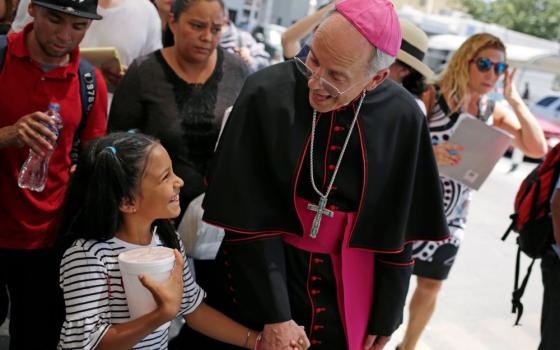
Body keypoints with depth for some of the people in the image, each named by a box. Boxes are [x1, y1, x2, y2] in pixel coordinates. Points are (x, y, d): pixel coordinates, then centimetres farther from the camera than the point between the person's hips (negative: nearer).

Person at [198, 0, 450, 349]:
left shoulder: (403, 119, -14)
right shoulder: (266, 94, -19)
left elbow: (398, 230, -3)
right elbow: (248, 219, -16)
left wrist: (385, 316, 2)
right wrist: (274, 314, -17)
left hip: (347, 289, 2)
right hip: (260, 280, -1)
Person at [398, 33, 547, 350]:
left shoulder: (494, 112, 1)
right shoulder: (433, 96, -14)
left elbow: (538, 149, -6)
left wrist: (515, 100, -12)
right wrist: (427, 150, -34)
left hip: (451, 215, 5)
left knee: (431, 285, 16)